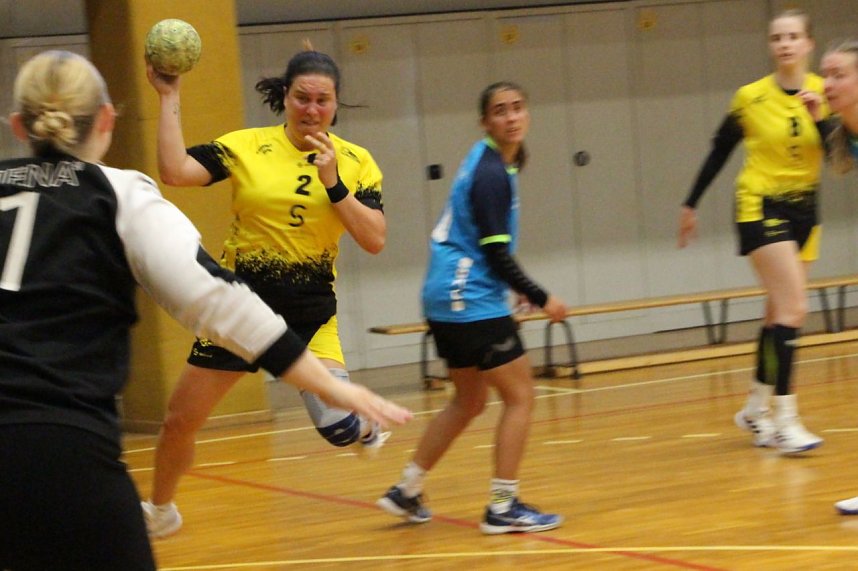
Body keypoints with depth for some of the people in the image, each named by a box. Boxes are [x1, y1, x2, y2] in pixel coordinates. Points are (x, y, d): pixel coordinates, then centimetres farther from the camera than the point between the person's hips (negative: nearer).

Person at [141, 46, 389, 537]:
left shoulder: (355, 162, -2)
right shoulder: (246, 147, -5)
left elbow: (375, 240, -10)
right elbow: (175, 171, -17)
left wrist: (333, 183, -19)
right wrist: (170, 97, -18)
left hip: (311, 313, -1)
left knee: (337, 425, -19)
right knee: (180, 422, 7)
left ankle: (367, 427, 20)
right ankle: (160, 512, 35)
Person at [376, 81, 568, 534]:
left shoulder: (491, 160, 12)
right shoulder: (491, 175, -18)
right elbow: (496, 255, -20)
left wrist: (518, 287, 23)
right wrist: (541, 300, -12)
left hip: (447, 299, 10)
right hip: (471, 301, -10)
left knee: (469, 402, 19)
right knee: (520, 396, -4)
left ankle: (406, 491, 22)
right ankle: (503, 508, -3)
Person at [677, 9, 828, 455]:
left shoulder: (822, 92, -3)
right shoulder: (750, 98, -8)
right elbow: (719, 152, 3)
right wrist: (691, 204, 6)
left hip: (804, 209, 4)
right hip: (761, 208, -4)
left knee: (780, 313, 11)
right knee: (793, 308, -16)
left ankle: (755, 409, 27)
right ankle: (785, 420, -14)